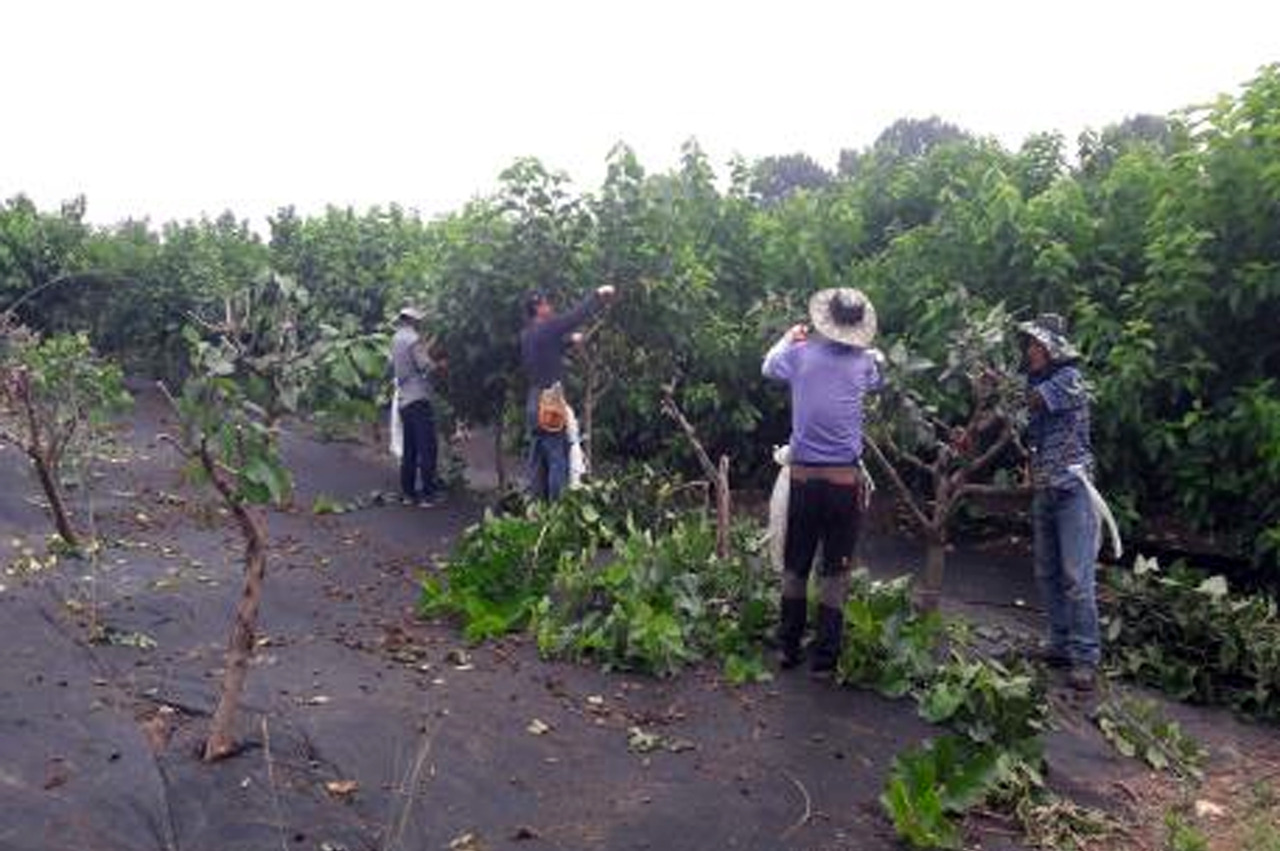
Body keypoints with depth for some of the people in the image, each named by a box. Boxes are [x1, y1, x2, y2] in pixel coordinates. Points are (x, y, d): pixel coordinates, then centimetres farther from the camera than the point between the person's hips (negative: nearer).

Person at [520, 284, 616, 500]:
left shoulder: (527, 336, 12)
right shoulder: (544, 330, -12)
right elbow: (576, 316, -10)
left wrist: (570, 339, 34)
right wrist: (598, 296, 0)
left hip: (535, 405, 9)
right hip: (549, 405, -9)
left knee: (538, 462, 10)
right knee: (557, 462, -5)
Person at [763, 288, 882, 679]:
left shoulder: (801, 353, -2)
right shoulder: (864, 361, -1)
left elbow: (768, 367, 21)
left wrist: (789, 338, 37)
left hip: (804, 476, 1)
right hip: (845, 479, -1)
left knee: (795, 566, 14)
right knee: (835, 571, 5)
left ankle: (789, 648, 24)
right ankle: (824, 658, 8)